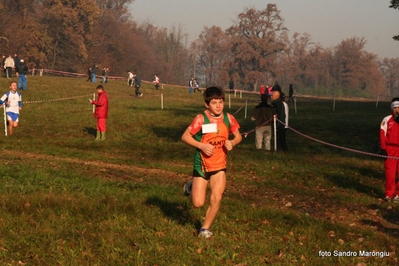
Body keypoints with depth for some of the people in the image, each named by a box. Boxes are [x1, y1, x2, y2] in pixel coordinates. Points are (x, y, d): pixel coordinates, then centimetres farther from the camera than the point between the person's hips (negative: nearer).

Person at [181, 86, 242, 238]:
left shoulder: (228, 118, -6)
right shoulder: (201, 119, -17)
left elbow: (238, 136, 7)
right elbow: (185, 136, -12)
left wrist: (232, 143, -15)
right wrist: (201, 146, -25)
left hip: (219, 165, 3)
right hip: (202, 165, -2)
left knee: (216, 199, -8)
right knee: (198, 203, -1)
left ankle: (205, 228, 12)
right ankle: (191, 187, 33)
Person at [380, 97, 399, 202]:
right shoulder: (387, 120, 3)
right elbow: (382, 134, 0)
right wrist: (383, 148, -6)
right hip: (390, 149, -1)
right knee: (390, 173, -3)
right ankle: (389, 194, 7)